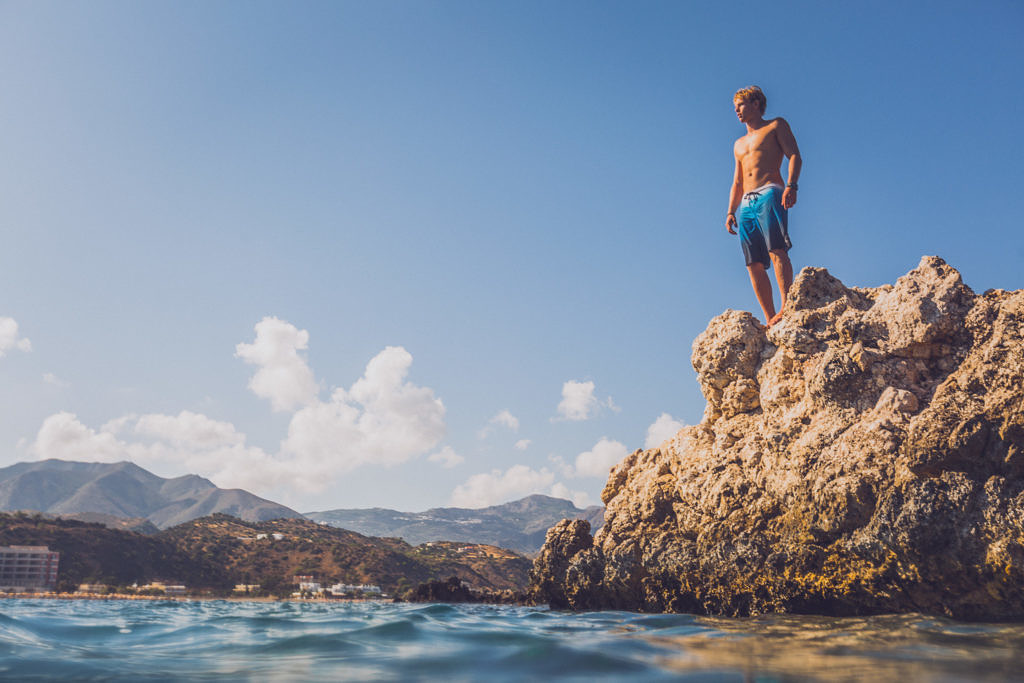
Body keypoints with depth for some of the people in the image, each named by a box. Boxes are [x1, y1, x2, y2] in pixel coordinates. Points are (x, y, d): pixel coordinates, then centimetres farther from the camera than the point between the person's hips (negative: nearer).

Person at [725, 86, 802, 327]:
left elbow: (795, 156, 0)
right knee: (754, 264, -6)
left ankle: (787, 307, -33)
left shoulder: (776, 126, 13)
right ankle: (770, 319, -8)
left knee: (776, 251, -23)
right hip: (746, 204, 6)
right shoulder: (739, 144, 31)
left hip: (769, 194, -6)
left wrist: (791, 185, -17)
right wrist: (731, 212, 14)